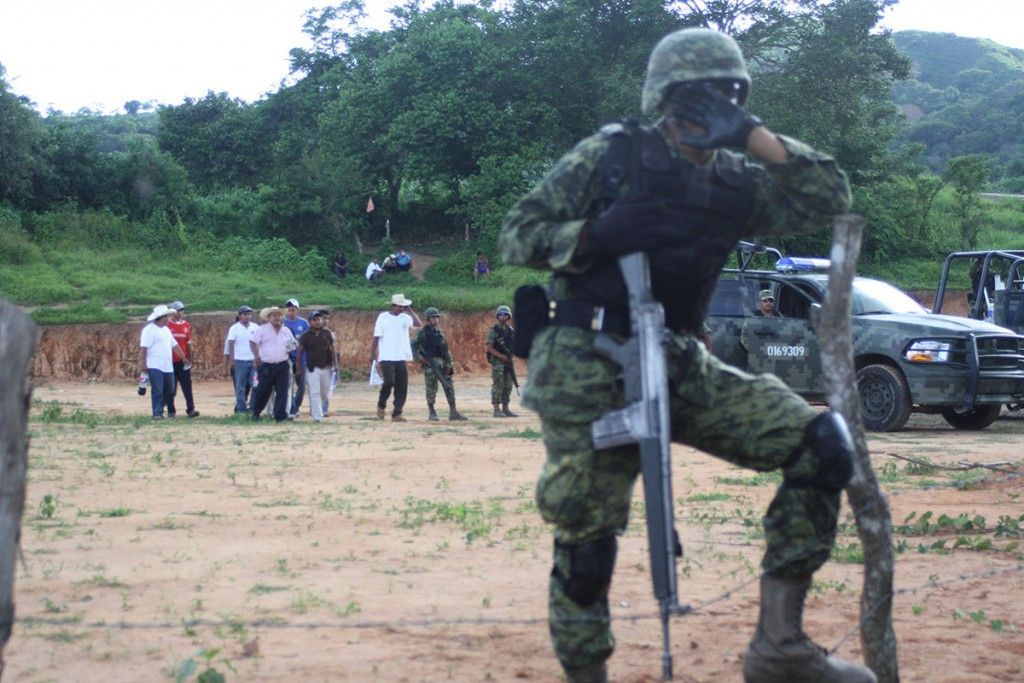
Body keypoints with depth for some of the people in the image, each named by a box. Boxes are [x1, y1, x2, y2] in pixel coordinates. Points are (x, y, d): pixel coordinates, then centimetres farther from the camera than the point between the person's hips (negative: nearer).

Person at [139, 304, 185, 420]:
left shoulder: (166, 329, 17)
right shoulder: (149, 330, -10)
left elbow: (174, 345, 22)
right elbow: (143, 348, -15)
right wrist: (142, 364, -20)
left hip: (168, 366, 8)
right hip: (155, 367, -8)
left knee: (169, 391, 11)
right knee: (157, 391, -7)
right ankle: (157, 413, -3)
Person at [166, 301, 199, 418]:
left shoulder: (187, 325, 8)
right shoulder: (167, 325, -5)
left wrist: (189, 359, 10)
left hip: (184, 361, 3)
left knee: (187, 386, 0)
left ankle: (191, 409, -1)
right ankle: (171, 411, 11)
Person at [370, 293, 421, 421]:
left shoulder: (404, 318, 8)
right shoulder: (383, 317, -2)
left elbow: (417, 323, -10)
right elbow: (376, 337, -1)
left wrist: (410, 310, -7)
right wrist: (373, 354, -4)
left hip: (401, 358, 5)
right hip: (386, 357, -5)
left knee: (402, 387, 1)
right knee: (389, 381, -18)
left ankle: (396, 414, 7)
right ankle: (381, 406, 7)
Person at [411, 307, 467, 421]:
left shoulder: (439, 332, 15)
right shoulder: (423, 332, -4)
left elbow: (445, 349, 16)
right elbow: (413, 346, -8)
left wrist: (448, 364, 9)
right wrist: (419, 357, -19)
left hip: (441, 363, 6)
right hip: (429, 364, -6)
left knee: (449, 386, 3)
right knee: (431, 389, -4)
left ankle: (453, 413, 5)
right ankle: (431, 413, 5)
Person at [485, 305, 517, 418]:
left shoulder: (511, 330, 12)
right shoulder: (493, 331, -5)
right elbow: (489, 348, -10)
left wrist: (512, 357, 1)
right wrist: (501, 356, -18)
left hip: (509, 361, 6)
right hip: (497, 362, -6)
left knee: (508, 386, 6)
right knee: (498, 385, -7)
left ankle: (505, 409, 12)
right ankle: (497, 410, -5)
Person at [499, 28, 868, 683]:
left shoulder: (736, 184, 11)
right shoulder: (610, 154, 0)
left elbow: (831, 197, 5)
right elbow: (516, 233, 0)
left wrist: (754, 136, -1)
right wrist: (593, 235, -18)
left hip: (681, 366, 4)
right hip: (589, 366, -4)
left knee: (825, 443, -13)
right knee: (587, 541, -6)